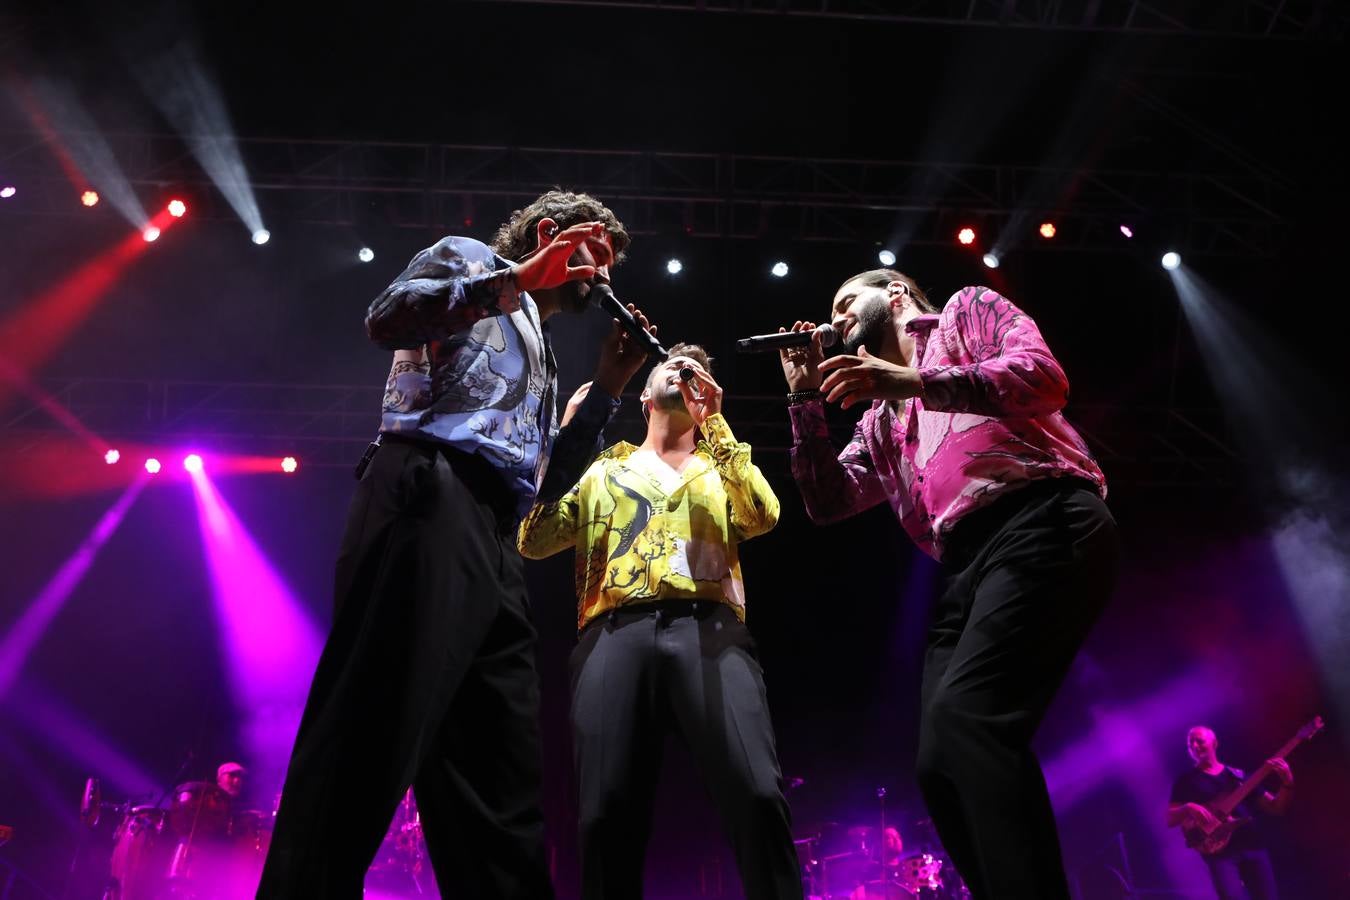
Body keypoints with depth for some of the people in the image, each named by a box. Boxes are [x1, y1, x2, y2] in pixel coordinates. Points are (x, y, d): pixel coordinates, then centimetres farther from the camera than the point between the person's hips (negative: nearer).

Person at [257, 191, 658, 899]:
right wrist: (515, 280, -5)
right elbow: (388, 317, -5)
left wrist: (606, 389, 23)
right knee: (370, 741, -17)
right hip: (432, 498, -8)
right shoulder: (468, 258, 17)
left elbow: (547, 480, 27)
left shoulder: (536, 349, 37)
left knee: (504, 790, 3)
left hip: (495, 541, 9)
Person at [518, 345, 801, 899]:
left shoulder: (721, 469, 28)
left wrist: (713, 419, 7)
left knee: (757, 796, -20)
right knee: (606, 813, -14)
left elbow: (763, 516, 5)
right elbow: (533, 541, 15)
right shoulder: (603, 469, 29)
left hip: (709, 629, 0)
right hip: (616, 633, 1)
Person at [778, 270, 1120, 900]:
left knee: (963, 715, -27)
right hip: (966, 568, 7)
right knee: (941, 760, -5)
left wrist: (911, 382, -14)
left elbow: (1043, 377, -3)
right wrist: (806, 397, 17)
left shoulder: (970, 310, 17)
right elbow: (828, 502, 21)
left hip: (1042, 525, -7)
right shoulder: (879, 422, 32)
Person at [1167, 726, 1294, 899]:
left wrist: (1287, 783, -4)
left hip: (1253, 845, 3)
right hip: (1220, 851, -3)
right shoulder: (1187, 781, 9)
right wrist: (1188, 808, -17)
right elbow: (1170, 820, 4)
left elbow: (1275, 808, 13)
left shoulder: (1237, 775, 16)